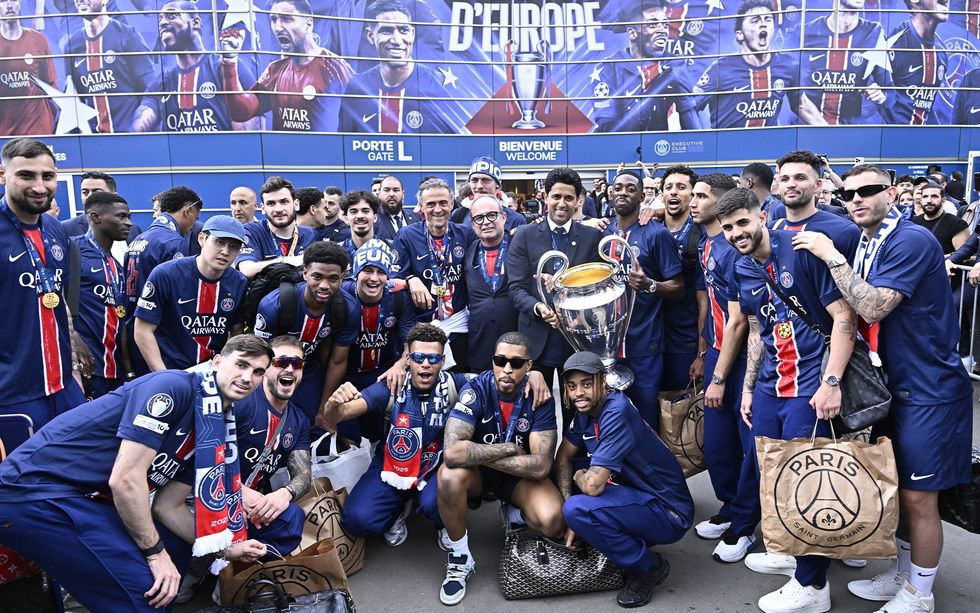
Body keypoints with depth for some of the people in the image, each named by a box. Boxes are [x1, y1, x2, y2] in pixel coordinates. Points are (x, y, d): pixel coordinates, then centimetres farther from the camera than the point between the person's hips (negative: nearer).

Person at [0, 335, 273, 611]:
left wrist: (223, 548, 4)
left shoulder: (215, 429, 8)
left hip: (88, 499, 9)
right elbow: (125, 478, -21)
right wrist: (156, 552, -12)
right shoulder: (174, 385, -19)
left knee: (178, 557, 14)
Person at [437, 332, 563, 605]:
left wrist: (482, 455, -25)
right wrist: (508, 449, -27)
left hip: (521, 475, 1)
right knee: (450, 474, -35)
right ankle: (460, 557, -11)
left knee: (553, 521, -28)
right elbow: (452, 452, -36)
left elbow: (540, 466, -25)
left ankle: (517, 513, 11)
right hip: (477, 471, 0)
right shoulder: (476, 389, -22)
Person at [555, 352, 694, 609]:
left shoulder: (616, 412, -26)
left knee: (577, 510, -28)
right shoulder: (587, 409, 2)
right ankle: (633, 540, 11)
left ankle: (648, 567, -6)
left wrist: (579, 475, -8)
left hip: (668, 513, -9)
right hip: (637, 494, 9)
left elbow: (593, 485, -31)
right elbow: (563, 458, 7)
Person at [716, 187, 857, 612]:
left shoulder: (802, 249, -13)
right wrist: (747, 387, 16)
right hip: (770, 382, 7)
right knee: (766, 469, 14)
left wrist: (831, 381, -20)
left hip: (810, 383, -7)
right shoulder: (742, 270, 8)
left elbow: (844, 316, -14)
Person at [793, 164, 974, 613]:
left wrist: (831, 256, -24)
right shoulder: (864, 245, 8)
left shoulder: (911, 240, -18)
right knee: (898, 488, 17)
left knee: (918, 496, 2)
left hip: (929, 389, -8)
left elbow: (873, 309, -27)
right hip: (896, 385, 8)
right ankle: (902, 574, 34)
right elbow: (857, 315, 14)